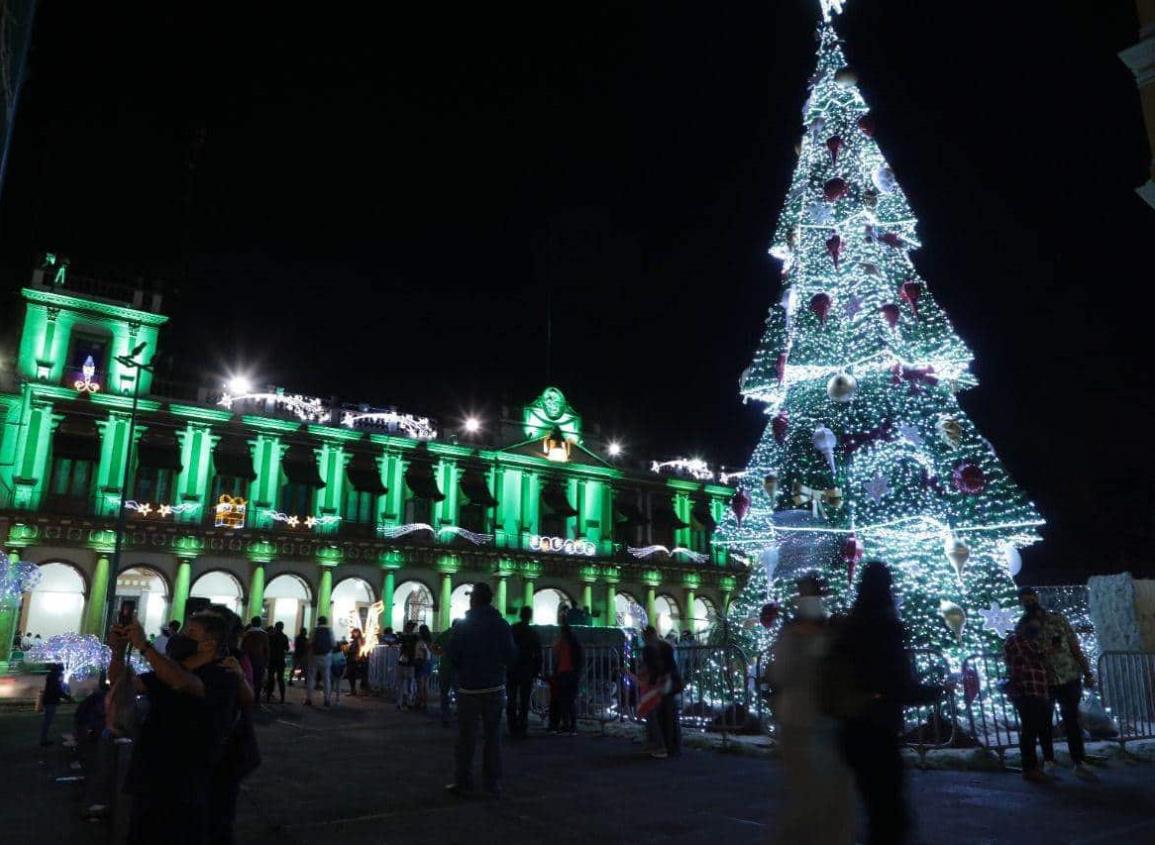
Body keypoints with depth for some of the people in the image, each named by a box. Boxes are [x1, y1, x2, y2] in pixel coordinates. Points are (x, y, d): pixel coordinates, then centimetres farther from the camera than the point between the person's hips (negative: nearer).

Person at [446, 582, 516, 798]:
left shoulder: (464, 626, -8)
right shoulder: (502, 625, -3)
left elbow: (453, 656, -8)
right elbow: (511, 656, -2)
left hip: (469, 689, -2)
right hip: (495, 688, 2)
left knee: (466, 738, 7)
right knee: (493, 736, 7)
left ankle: (463, 782, 11)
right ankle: (493, 786, 8)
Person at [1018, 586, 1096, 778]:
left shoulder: (1058, 618, 0)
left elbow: (1075, 647, 0)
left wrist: (1087, 672, -4)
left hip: (1069, 678, 0)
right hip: (1043, 682, 1)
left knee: (1072, 721, 2)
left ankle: (1079, 762, 10)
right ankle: (1049, 760, 19)